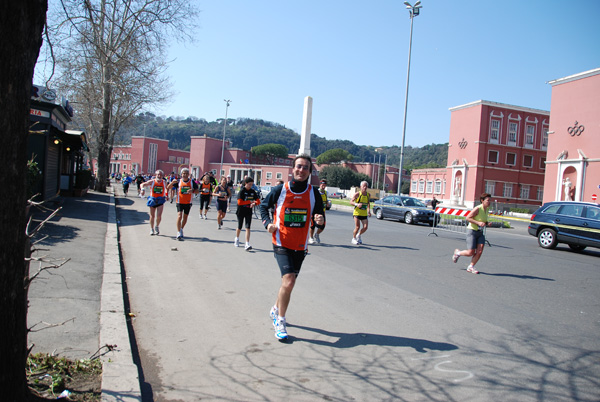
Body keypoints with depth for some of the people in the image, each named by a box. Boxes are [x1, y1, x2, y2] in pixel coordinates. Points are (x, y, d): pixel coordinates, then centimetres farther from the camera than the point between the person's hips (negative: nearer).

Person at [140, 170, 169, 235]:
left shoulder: (164, 182, 1)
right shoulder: (152, 181, -5)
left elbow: (166, 188, 21)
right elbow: (143, 184, -6)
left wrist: (167, 195, 8)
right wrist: (142, 189, -27)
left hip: (160, 200, 0)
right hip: (152, 200, 0)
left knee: (159, 216, -11)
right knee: (152, 216, 8)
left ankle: (157, 227, 15)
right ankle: (152, 229, 24)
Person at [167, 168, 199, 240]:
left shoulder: (192, 182, 1)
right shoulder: (178, 182, -3)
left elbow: (197, 190, 4)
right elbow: (168, 188, -6)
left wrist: (192, 191, -17)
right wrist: (172, 182, -25)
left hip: (188, 202, 3)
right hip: (180, 202, -2)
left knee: (185, 217, 14)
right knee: (179, 216, -16)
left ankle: (181, 230, 35)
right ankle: (179, 233, -14)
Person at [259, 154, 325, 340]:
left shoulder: (313, 193, -2)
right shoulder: (280, 190, -6)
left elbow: (319, 214, 4)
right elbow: (264, 205, 9)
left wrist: (320, 220, -19)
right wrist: (267, 223, -6)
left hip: (300, 246, 4)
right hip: (282, 243, -3)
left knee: (289, 283, 16)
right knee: (288, 281, -17)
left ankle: (275, 310, 43)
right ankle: (280, 321, 3)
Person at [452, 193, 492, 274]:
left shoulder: (486, 209, 8)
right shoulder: (477, 208, -16)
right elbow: (468, 218, -18)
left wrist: (487, 223, 2)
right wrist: (478, 223, -25)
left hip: (480, 232, 7)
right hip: (472, 231, -7)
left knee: (480, 251, -7)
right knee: (471, 253, -8)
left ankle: (470, 267, 8)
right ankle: (457, 252, 22)